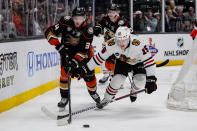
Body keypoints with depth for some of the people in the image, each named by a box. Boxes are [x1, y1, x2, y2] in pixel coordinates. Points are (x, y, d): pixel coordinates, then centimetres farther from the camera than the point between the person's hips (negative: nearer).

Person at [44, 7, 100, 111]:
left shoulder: (88, 30, -28)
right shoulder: (65, 22, -25)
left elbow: (84, 51, -28)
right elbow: (49, 32, -24)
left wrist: (74, 61, -39)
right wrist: (58, 45, -33)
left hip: (83, 49, 0)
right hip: (67, 49, 0)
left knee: (88, 73, 0)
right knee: (65, 72, -13)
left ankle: (93, 92, 29)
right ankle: (64, 97, 2)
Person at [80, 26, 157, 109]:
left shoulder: (137, 45, -41)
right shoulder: (112, 45, -32)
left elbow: (149, 60, -36)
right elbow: (100, 57, -17)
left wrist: (151, 79, -39)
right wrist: (86, 68, -14)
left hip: (138, 62, -2)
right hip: (122, 62, 2)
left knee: (140, 79, -22)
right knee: (117, 79, -17)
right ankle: (107, 98, 9)